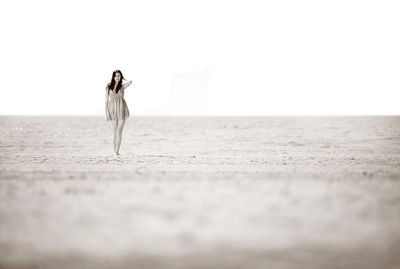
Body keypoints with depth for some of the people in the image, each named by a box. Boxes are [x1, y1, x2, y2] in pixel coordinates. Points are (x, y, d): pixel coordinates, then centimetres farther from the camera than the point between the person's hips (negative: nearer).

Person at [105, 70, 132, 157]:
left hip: (122, 109, -1)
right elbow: (106, 100, 5)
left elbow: (130, 81, -16)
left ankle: (116, 152, -7)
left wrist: (123, 78, 3)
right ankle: (115, 151, 11)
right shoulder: (108, 87, 5)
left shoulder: (122, 86, 4)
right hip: (113, 110, 1)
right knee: (114, 132, 4)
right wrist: (106, 112, -3)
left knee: (119, 131, -7)